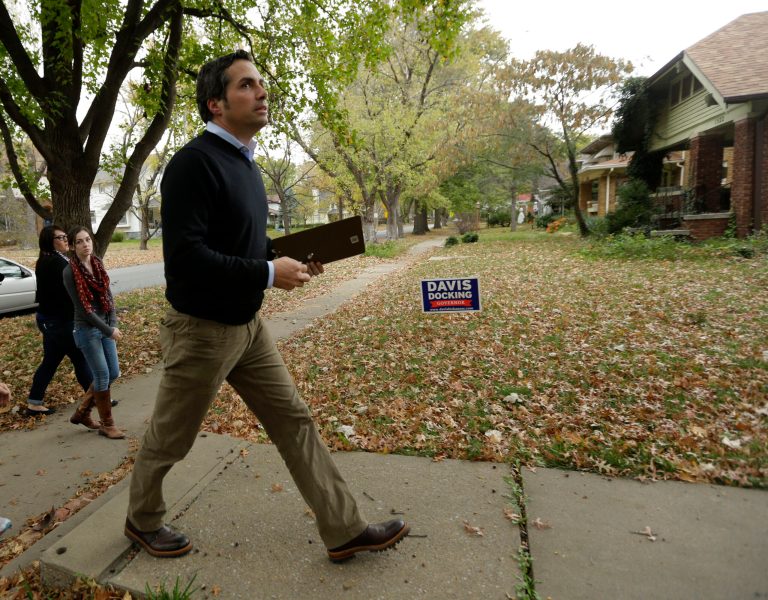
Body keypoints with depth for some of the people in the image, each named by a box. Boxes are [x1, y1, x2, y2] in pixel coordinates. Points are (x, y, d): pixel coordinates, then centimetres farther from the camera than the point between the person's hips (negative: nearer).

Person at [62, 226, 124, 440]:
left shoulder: (98, 263, 4)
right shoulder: (70, 272, -14)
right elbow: (83, 308, -16)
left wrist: (113, 324, -3)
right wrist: (109, 330, -16)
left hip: (105, 326, 6)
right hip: (87, 329, -6)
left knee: (113, 373, 11)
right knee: (102, 375, 0)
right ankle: (107, 424, 16)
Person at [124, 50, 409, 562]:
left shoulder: (243, 161, 9)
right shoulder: (194, 162, -19)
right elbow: (185, 255, -26)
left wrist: (290, 253, 3)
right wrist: (269, 273, -23)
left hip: (249, 325, 8)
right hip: (202, 330, -8)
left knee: (295, 421, 8)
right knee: (168, 441, 14)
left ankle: (345, 529, 20)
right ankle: (142, 521, 43)